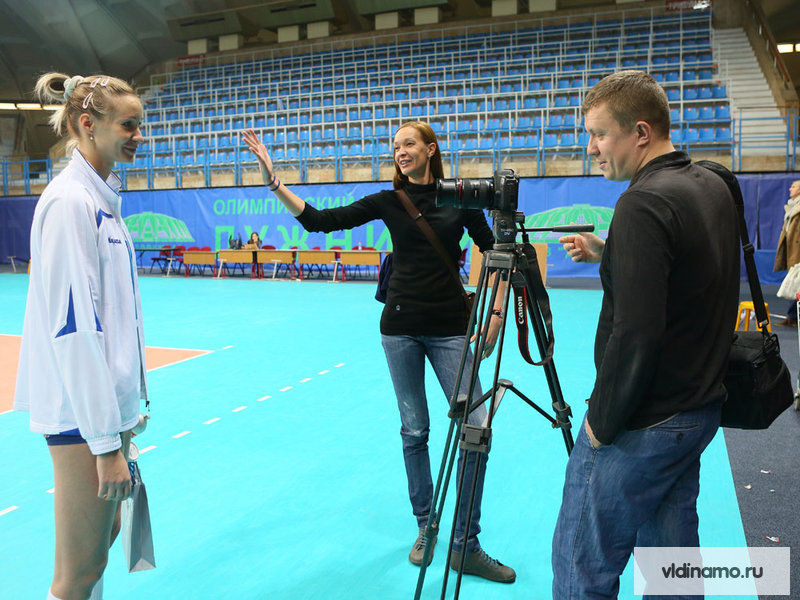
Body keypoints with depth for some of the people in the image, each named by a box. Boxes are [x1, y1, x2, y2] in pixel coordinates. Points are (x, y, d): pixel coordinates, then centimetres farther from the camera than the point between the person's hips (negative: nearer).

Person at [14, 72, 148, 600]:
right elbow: (72, 326, -22)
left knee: (106, 532, 19)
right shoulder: (70, 200, -16)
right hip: (83, 413, -9)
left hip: (109, 402, 9)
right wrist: (106, 440, -20)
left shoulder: (101, 199, 11)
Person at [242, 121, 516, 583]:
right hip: (401, 326, 1)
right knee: (414, 430, 9)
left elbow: (493, 254, 6)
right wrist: (274, 183, -10)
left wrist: (495, 312, -4)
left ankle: (466, 547, 7)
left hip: (451, 328, -1)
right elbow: (319, 220, -1)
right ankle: (425, 527, 27)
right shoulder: (388, 202, 4)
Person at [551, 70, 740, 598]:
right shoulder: (715, 187, 7)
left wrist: (602, 423, -15)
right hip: (701, 410, 10)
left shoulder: (645, 203, -21)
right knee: (673, 558, 21)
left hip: (642, 427, -9)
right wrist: (607, 254, 12)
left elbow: (636, 333, -26)